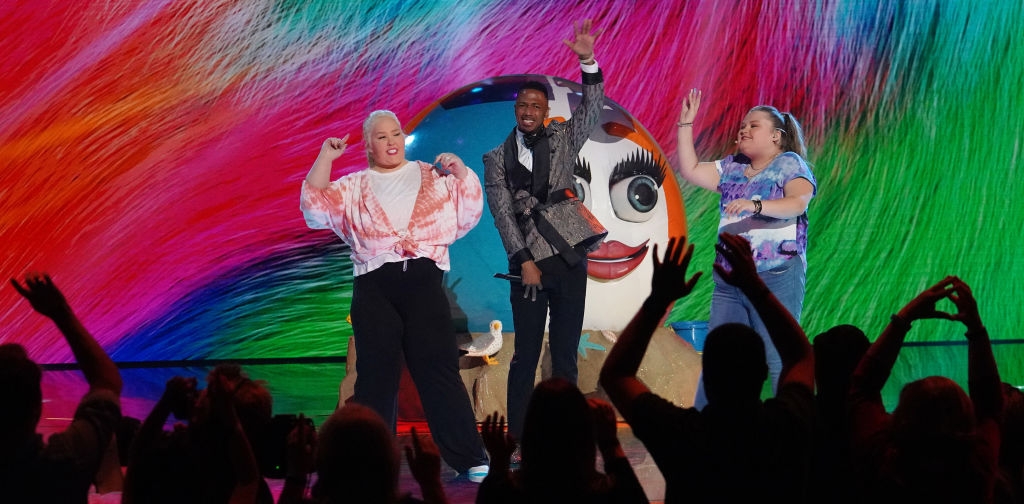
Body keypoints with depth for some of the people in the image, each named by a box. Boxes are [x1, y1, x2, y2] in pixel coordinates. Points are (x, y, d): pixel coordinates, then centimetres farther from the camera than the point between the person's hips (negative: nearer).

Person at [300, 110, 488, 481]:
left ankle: (471, 459, -3)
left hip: (424, 282, -1)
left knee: (439, 370, -5)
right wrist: (326, 157, -3)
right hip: (374, 287, 1)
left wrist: (460, 170, -3)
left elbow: (469, 211, 10)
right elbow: (315, 204, 2)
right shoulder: (353, 188, 14)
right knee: (377, 375, 2)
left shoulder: (434, 178, 14)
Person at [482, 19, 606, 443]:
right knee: (526, 355, -2)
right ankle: (518, 438, 2)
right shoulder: (497, 159, 6)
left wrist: (589, 62, -18)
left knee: (565, 355, 4)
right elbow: (502, 214, -1)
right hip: (529, 262, -1)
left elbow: (591, 111, -5)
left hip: (569, 260, 1)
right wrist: (524, 261, -10)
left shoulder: (562, 139, 9)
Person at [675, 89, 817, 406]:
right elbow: (689, 170, 16)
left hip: (776, 277, -6)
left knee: (780, 362, -9)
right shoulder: (731, 167, 17)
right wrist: (685, 124, 13)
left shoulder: (790, 164, -2)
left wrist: (755, 205, -34)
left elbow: (798, 203, -19)